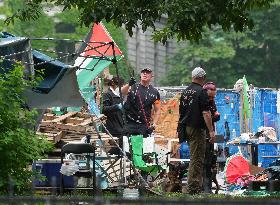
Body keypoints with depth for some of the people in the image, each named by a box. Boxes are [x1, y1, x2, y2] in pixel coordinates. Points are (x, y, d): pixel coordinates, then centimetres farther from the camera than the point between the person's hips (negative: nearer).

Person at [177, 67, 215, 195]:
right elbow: (205, 113, -18)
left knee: (195, 157, 16)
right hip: (197, 128, -8)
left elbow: (181, 112, 18)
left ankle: (194, 187, 19)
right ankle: (193, 188, -7)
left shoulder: (185, 92, 12)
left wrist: (181, 127, 26)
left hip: (186, 127, 8)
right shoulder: (201, 92, -12)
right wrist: (211, 130, -17)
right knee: (197, 159, -6)